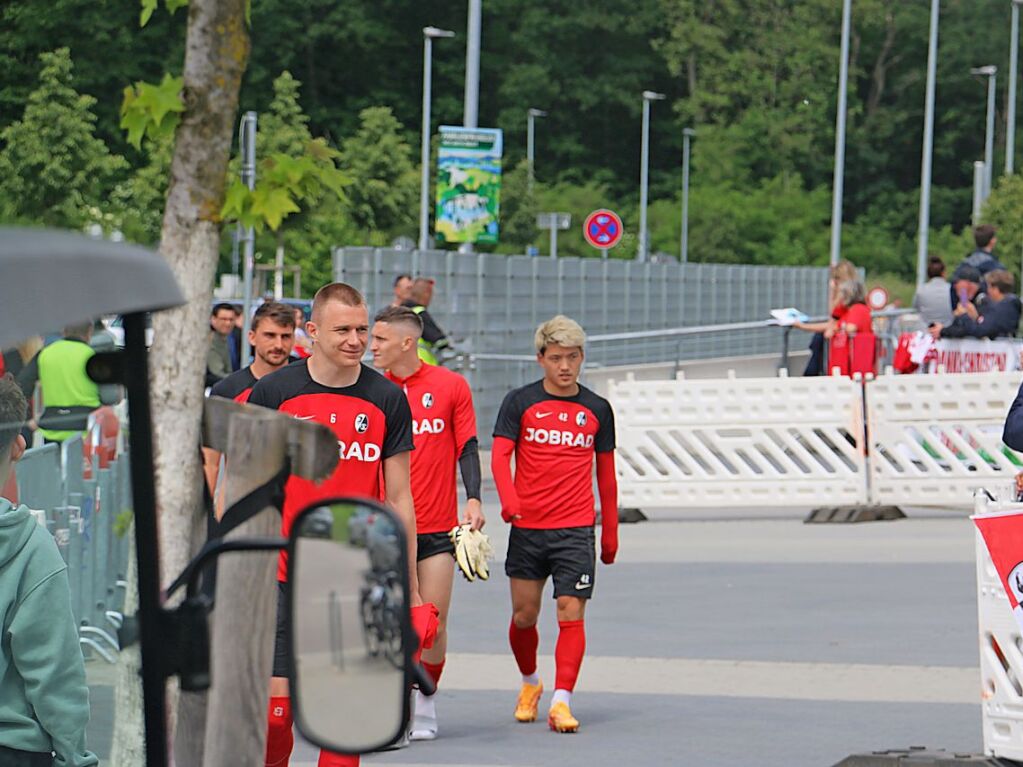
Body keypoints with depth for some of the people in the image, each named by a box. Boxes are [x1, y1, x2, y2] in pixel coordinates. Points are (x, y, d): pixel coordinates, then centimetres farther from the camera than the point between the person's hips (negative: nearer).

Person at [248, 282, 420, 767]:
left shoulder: (387, 400, 4)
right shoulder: (271, 393, 0)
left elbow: (398, 499, 9)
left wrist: (411, 591, 7)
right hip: (284, 576, -1)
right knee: (275, 707, -6)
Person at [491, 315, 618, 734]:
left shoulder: (598, 410, 7)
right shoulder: (520, 402, 2)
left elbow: (606, 475, 14)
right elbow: (500, 456, -5)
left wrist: (610, 533, 14)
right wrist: (509, 500, -24)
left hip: (576, 530, 0)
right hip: (527, 528, 0)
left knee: (571, 613, -11)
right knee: (524, 614, 8)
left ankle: (561, 701, -13)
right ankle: (530, 683, 32)